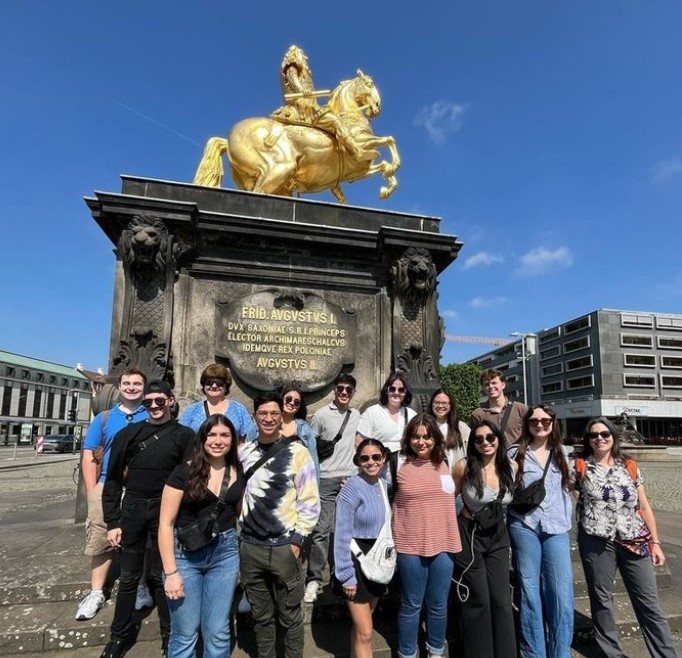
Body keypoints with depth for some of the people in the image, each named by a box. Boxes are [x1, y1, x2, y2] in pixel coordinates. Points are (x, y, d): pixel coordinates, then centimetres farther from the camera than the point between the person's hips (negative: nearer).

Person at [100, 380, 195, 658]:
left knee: (163, 576, 9)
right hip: (132, 510, 2)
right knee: (128, 577, 11)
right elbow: (112, 480, 5)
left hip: (166, 512, -2)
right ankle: (119, 636, 28)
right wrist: (112, 521, 0)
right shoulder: (129, 433, 4)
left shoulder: (184, 435, -2)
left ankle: (169, 635, 26)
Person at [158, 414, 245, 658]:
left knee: (217, 633, 12)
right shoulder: (184, 472, -9)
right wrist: (170, 572, -12)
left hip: (226, 553, 3)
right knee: (185, 634, 9)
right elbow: (165, 524, -9)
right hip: (186, 555, -3)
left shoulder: (238, 473, 2)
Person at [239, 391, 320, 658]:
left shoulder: (297, 452, -9)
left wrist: (298, 539, -10)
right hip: (250, 546, 4)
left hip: (284, 546, -3)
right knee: (261, 616, 20)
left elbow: (309, 500, -8)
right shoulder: (244, 452, 2)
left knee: (290, 616, 12)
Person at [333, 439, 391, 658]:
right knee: (365, 632, 0)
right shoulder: (352, 488, -19)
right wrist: (347, 575, -17)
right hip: (357, 561, -6)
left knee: (360, 625, 20)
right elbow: (342, 535, -18)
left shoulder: (383, 485, 2)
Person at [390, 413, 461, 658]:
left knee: (438, 605, 16)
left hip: (443, 544, 3)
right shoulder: (398, 463, -8)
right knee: (411, 605, 10)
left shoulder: (445, 463, 3)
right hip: (410, 547, -3)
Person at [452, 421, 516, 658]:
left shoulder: (511, 467, -7)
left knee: (501, 599, 7)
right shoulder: (464, 466, -18)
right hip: (469, 535, -3)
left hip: (498, 535, 3)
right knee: (478, 600, 5)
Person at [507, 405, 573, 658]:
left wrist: (566, 518, 11)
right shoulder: (516, 453, 1)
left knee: (562, 595, -3)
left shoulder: (560, 452, 11)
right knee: (530, 593, 4)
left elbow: (564, 489, 17)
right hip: (525, 527, -2)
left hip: (556, 528, 2)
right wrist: (521, 500, -10)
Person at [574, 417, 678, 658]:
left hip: (634, 541, 2)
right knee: (601, 600, 10)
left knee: (649, 603, 7)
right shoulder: (580, 466, -1)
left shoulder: (629, 466, 7)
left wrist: (655, 541, 7)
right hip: (596, 542, -2)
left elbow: (644, 507, 10)